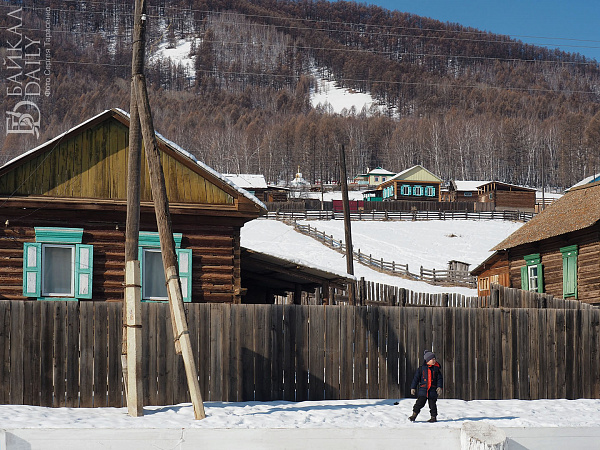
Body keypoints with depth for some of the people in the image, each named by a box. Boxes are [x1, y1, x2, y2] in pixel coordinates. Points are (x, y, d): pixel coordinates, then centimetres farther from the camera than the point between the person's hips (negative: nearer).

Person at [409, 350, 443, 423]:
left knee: (432, 404, 3)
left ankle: (434, 417, 14)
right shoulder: (421, 368, 5)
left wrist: (440, 387, -7)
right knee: (419, 403, -7)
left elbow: (440, 379, 7)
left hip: (433, 390, 1)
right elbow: (416, 378, 8)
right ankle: (414, 415, 1)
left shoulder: (436, 369, 7)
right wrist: (413, 387, 5)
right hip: (423, 389, -1)